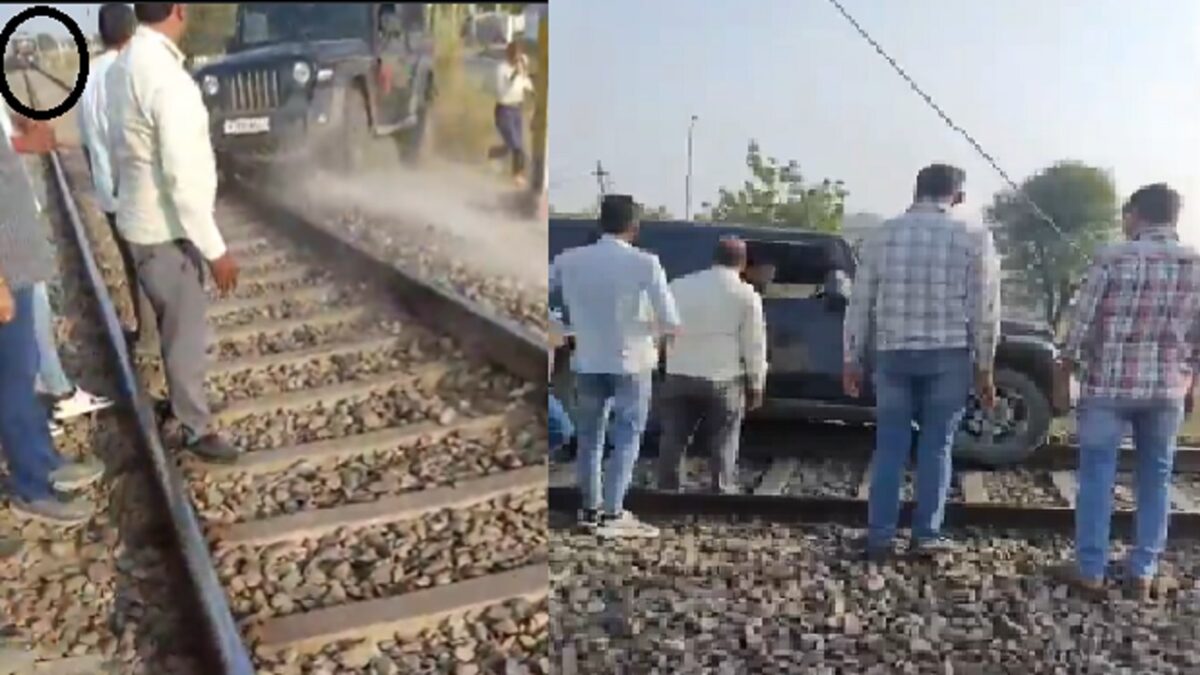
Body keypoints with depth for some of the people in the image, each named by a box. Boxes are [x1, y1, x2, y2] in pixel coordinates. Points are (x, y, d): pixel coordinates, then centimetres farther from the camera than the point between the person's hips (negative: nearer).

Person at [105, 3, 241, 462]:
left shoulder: (121, 68, 4)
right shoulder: (166, 78, -26)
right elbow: (182, 177, -26)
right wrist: (215, 249, -21)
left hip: (141, 220, 9)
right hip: (167, 229, -9)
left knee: (175, 326, 25)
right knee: (187, 333, 6)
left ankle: (182, 399, 43)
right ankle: (197, 429, 21)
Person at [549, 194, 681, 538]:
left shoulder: (568, 260, -4)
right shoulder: (645, 263, -13)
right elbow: (670, 321, -13)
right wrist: (657, 328, 9)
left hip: (587, 362, 4)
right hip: (631, 363, -3)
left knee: (589, 438, 15)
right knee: (627, 438, 6)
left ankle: (590, 511, 21)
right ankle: (612, 513, 3)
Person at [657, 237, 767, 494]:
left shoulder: (679, 286, 8)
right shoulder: (746, 295, -2)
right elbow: (754, 344, -2)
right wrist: (756, 385, 5)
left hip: (679, 376, 3)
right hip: (723, 379, -2)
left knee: (673, 440, 10)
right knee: (723, 444, 6)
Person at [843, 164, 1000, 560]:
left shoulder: (882, 235, 4)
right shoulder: (974, 237, -1)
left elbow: (860, 303, 5)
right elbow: (984, 309, -2)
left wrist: (853, 359, 12)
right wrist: (984, 367, 5)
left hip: (893, 354, 1)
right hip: (949, 356, -1)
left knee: (890, 448, 7)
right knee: (936, 447, 8)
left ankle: (880, 537, 9)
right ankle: (927, 535, 12)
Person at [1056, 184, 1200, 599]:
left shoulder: (1113, 258, -10)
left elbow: (1083, 318, -7)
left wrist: (1069, 360, 10)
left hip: (1108, 382, -3)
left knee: (1097, 473, 5)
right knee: (1155, 478, 13)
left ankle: (1090, 569, 9)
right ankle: (1143, 572, 18)